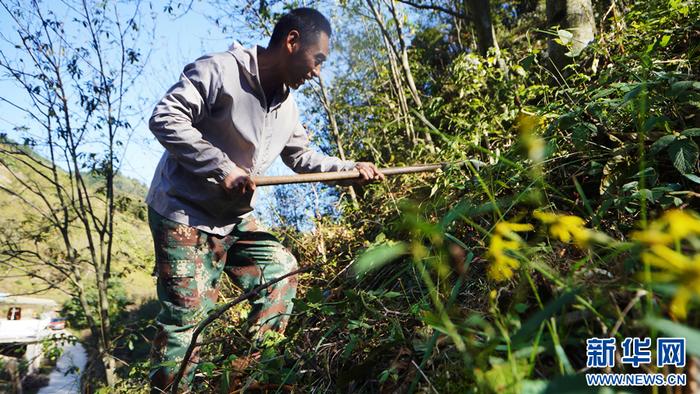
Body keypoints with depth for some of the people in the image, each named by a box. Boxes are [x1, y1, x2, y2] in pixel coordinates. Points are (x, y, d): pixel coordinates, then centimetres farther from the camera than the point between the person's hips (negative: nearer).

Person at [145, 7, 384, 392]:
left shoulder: (286, 107, 7)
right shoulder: (219, 70, -17)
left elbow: (302, 156, 17)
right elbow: (165, 117, -23)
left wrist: (350, 168, 5)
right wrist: (223, 167, -28)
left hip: (234, 218, 8)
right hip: (184, 212, -8)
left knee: (281, 270, 7)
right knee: (188, 316, -8)